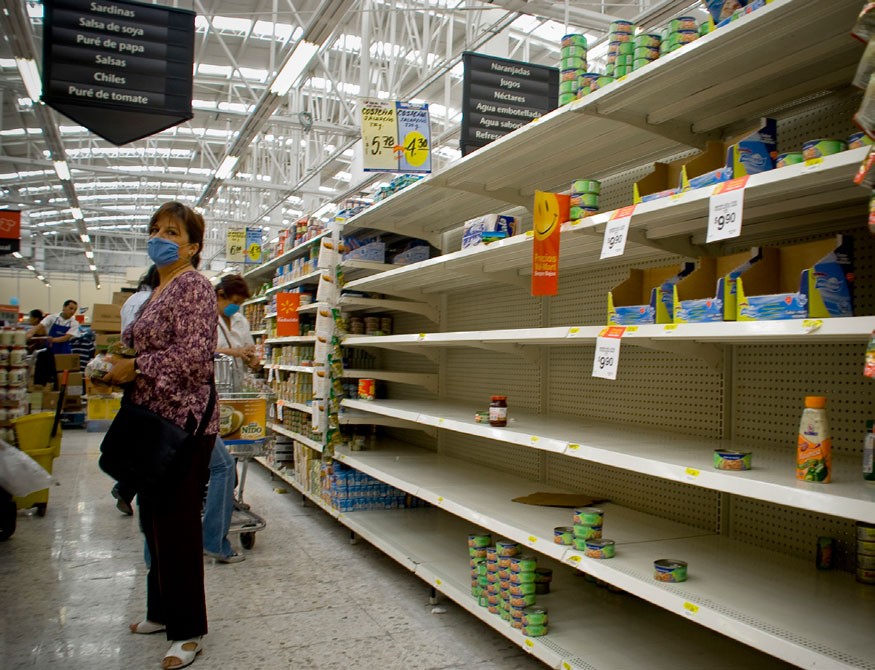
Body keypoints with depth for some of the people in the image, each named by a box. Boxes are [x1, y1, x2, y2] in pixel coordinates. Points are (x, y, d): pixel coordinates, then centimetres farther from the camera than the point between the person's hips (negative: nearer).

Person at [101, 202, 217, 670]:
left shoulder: (193, 287, -11)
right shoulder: (158, 292, 17)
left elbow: (192, 355, -22)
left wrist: (135, 367, -14)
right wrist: (117, 370, 7)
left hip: (184, 422, -10)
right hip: (153, 420, 10)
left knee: (177, 523, -3)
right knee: (153, 518, 17)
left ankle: (188, 631, 11)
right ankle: (163, 610, 34)